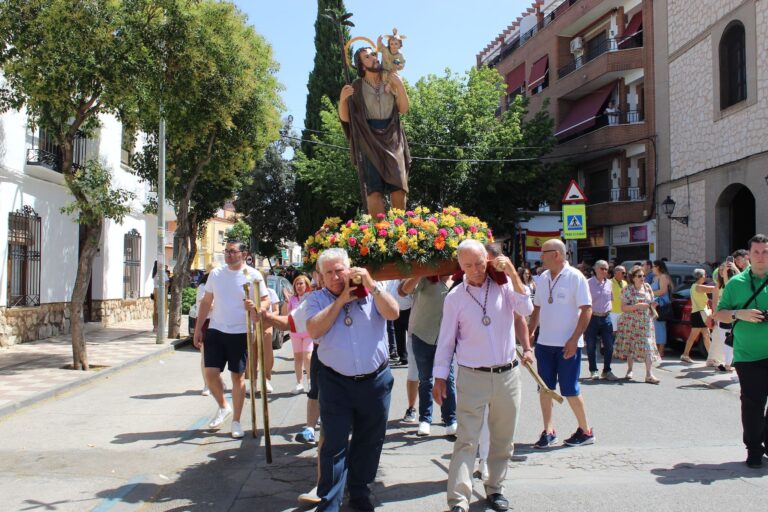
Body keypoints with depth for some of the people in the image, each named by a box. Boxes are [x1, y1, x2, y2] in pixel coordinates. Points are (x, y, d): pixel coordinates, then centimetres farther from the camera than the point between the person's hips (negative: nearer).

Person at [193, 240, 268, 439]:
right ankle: (223, 407, 25)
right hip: (216, 330, 3)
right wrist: (198, 328, 9)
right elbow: (206, 302, 11)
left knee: (238, 376, 5)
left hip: (241, 333, -3)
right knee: (210, 372, -3)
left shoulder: (253, 275, -6)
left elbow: (265, 300, -1)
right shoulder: (216, 273, 4)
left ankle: (236, 421, 18)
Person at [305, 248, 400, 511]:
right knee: (334, 445, 2)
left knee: (369, 443, 15)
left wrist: (371, 285, -21)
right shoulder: (317, 299, 1)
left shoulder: (372, 292, 2)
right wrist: (341, 299, -13)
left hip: (375, 381, 1)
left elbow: (393, 313, -13)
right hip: (335, 383, -1)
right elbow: (314, 330, -14)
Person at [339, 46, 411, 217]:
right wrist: (342, 99, -19)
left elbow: (403, 109, 5)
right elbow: (345, 117, 0)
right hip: (370, 140, -2)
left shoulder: (390, 81, 8)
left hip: (392, 139, 2)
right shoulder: (356, 87, 3)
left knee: (398, 185, -7)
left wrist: (400, 86, -9)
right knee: (374, 188, -11)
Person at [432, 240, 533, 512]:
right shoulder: (454, 297, -1)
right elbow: (446, 340, 2)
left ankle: (495, 488, 29)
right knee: (466, 441, -6)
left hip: (507, 375, 2)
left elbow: (526, 310, -14)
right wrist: (440, 378, 0)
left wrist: (511, 271, -15)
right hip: (472, 377, -2)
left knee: (502, 439, 13)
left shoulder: (504, 285, 1)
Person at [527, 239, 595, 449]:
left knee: (570, 389, 1)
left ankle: (585, 431, 18)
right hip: (544, 343, 6)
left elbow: (587, 310, -13)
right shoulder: (543, 278, 8)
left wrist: (574, 340, -18)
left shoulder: (575, 277, -11)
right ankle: (548, 431, 16)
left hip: (567, 345, -6)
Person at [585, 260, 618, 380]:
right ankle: (593, 371, 14)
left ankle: (607, 371, 13)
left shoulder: (609, 283, 9)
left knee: (609, 345, 2)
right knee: (591, 345, 2)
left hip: (606, 317, 4)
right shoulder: (588, 283, -6)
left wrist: (609, 309, 13)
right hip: (592, 317, -4)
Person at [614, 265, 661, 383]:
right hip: (631, 322, -3)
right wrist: (637, 306, -21)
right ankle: (629, 370, 26)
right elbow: (623, 308, -11)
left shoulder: (647, 287, 7)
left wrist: (652, 305, -5)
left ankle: (649, 374, -9)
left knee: (648, 347, -8)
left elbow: (651, 303, 18)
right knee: (630, 346, 7)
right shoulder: (627, 289, -6)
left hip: (646, 323, 3)